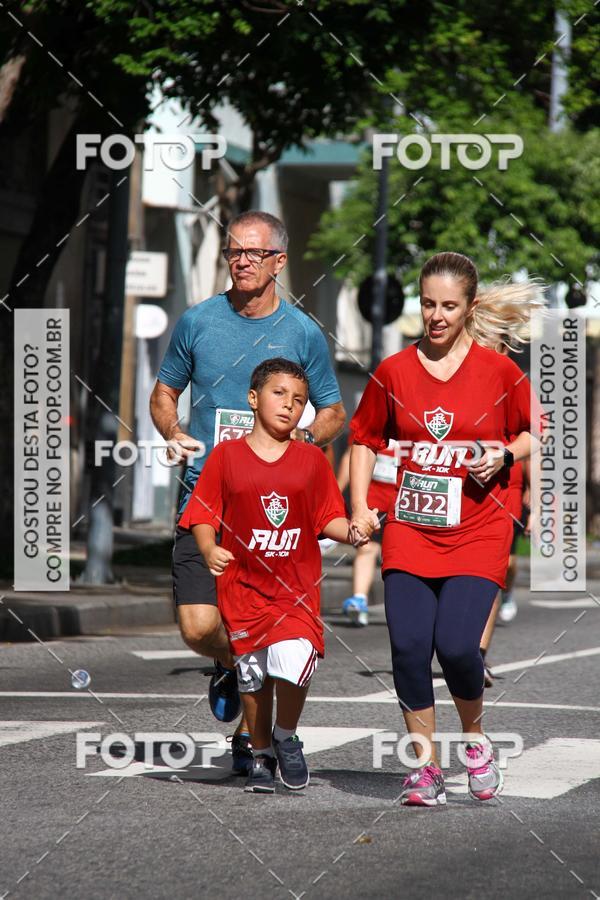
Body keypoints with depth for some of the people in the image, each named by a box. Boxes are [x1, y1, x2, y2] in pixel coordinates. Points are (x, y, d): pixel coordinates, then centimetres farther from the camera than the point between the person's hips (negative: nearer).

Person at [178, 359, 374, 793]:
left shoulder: (312, 460, 4)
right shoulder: (226, 456, 0)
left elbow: (328, 518, 8)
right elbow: (203, 516, 1)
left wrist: (351, 530, -12)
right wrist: (210, 549, -17)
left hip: (298, 586, 0)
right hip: (244, 585, 0)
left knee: (295, 665, -19)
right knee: (253, 678, 7)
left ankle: (287, 736, 9)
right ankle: (262, 755, 28)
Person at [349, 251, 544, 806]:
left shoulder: (499, 371, -1)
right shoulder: (393, 372, 4)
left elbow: (533, 433, 11)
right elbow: (365, 438, 15)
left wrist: (504, 454, -10)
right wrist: (360, 506, 5)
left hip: (477, 536, -2)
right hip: (409, 532, 2)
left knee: (457, 646, -15)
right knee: (408, 647, -9)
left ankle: (475, 739, 14)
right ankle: (425, 765, 7)